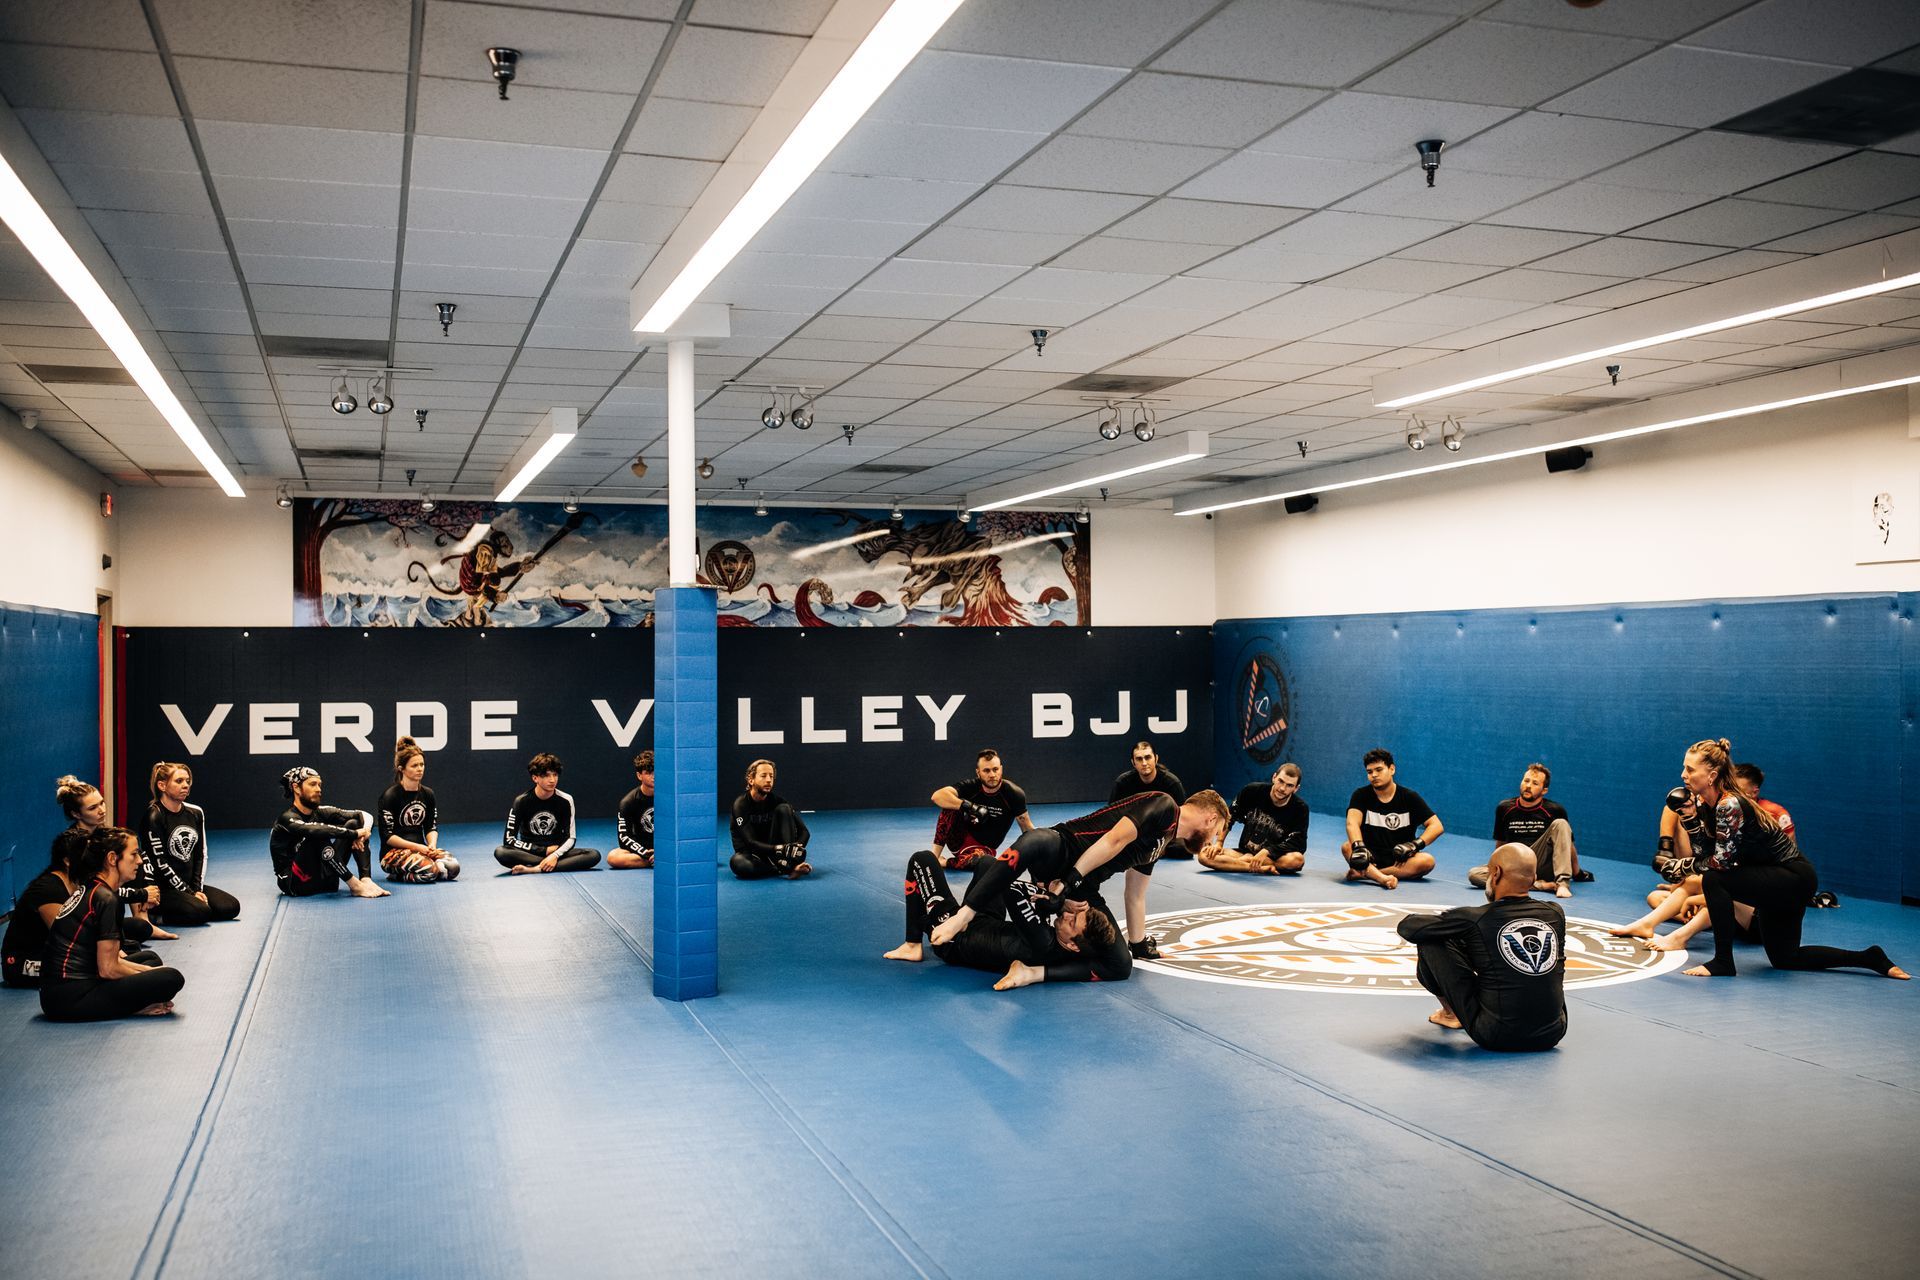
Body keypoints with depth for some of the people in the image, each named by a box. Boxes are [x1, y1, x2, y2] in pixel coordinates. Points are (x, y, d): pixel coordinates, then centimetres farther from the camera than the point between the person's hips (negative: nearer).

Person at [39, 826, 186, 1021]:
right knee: (172, 979, -16)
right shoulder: (106, 899, -14)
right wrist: (151, 981, 2)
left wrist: (149, 971, 14)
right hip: (71, 999, -10)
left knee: (151, 960, 23)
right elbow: (108, 969, -13)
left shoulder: (88, 889, 14)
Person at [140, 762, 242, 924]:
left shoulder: (195, 813, 8)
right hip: (162, 889, -8)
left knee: (231, 907, -7)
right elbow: (159, 863, -15)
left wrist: (197, 889, -3)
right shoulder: (154, 817, -13)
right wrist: (189, 893, -14)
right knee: (201, 911, -29)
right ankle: (159, 915, -2)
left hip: (190, 883, 8)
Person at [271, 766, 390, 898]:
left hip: (324, 880, 7)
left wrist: (361, 835, -22)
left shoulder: (319, 812, 5)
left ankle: (366, 880, -21)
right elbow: (317, 830, -36)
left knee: (353, 824, -4)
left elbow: (365, 815, 0)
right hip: (295, 883, -7)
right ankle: (354, 885, -28)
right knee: (318, 837, -30)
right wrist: (355, 834, -31)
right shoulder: (288, 819, -15)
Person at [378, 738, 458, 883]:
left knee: (453, 866, -22)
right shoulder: (390, 795, -9)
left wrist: (432, 845, -11)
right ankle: (399, 872, -1)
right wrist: (416, 846, -18)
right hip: (393, 852, -6)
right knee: (428, 870, -35)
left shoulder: (427, 793, 9)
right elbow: (387, 836, -11)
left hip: (421, 850, 6)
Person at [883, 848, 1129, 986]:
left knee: (922, 860, 0)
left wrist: (1059, 903, -31)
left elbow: (1012, 890, -42)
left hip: (953, 939, -7)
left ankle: (913, 946, 9)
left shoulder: (1042, 945, -44)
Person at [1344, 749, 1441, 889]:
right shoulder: (1361, 795, 1)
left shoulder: (1409, 797, 2)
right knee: (1347, 847, -30)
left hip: (1400, 860, 1)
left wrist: (1415, 844, -20)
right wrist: (1358, 847, -38)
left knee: (1427, 860, -30)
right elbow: (1352, 823, -18)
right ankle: (1383, 878, -53)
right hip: (1371, 858, -1)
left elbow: (1436, 826, -3)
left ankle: (1363, 874, -35)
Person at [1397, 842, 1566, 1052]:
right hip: (1552, 1035, 5)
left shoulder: (1476, 919, -12)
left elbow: (1407, 927, -4)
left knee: (1430, 941, 4)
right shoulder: (1556, 914, 0)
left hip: (1496, 1037, -5)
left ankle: (1451, 1014, 24)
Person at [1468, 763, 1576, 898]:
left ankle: (1562, 882, -29)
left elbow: (1569, 845, 11)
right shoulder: (1504, 808, 9)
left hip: (1541, 865, -2)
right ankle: (1542, 885, -31)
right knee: (1473, 874, -26)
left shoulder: (1554, 811, 2)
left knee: (1560, 824, -18)